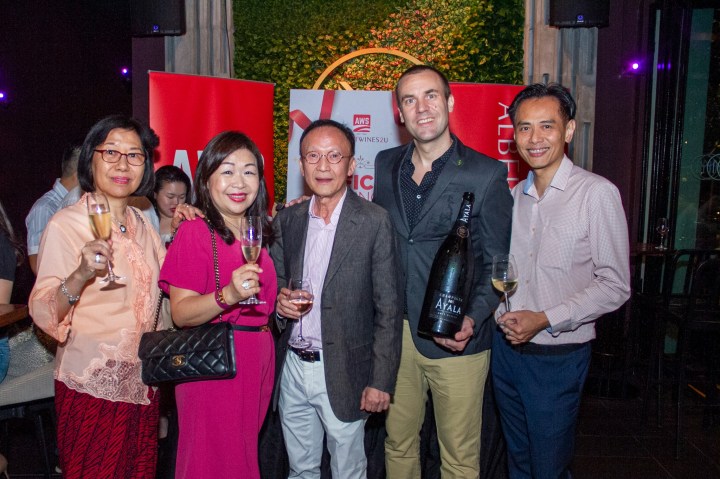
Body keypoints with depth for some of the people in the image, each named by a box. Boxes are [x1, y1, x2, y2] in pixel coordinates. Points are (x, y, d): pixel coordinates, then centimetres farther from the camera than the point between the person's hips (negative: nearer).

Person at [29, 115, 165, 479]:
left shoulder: (141, 223, 6)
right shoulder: (65, 224, -12)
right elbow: (43, 314, -17)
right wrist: (80, 276, -36)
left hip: (142, 383, 6)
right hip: (92, 387, -6)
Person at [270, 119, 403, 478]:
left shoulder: (375, 222, -10)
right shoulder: (286, 221, 4)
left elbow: (389, 309, -10)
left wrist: (381, 381, -12)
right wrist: (280, 302, -10)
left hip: (343, 372, -4)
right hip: (292, 368, 4)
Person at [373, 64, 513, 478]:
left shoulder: (487, 174, -7)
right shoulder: (386, 164, 7)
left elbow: (498, 265, -6)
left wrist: (472, 319, -21)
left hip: (455, 338, -4)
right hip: (394, 332, 4)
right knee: (398, 445, 18)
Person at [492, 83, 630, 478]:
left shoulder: (597, 193, -13)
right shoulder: (515, 195, 6)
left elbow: (614, 285, -14)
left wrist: (544, 320, -20)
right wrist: (502, 314, -2)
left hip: (558, 356, -5)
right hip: (506, 347, 5)